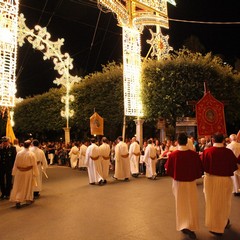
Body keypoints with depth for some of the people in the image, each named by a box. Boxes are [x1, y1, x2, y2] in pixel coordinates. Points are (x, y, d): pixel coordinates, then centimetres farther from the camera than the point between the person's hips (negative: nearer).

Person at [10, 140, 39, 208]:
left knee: (19, 187, 11)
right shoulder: (32, 154, -15)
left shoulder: (18, 153, -7)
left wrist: (14, 173, 9)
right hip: (28, 172, -2)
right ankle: (28, 199, 27)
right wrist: (35, 173, 0)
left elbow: (16, 164, 0)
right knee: (28, 186, 15)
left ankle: (17, 201, 2)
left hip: (19, 172, 2)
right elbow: (34, 165, -10)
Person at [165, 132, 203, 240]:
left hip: (178, 183, 0)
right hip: (191, 183, 0)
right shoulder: (194, 154, -15)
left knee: (181, 205, 19)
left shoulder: (172, 155, -18)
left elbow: (168, 170, -7)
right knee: (191, 206, 15)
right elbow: (199, 169, -5)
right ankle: (190, 227, 9)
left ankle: (183, 225, 25)